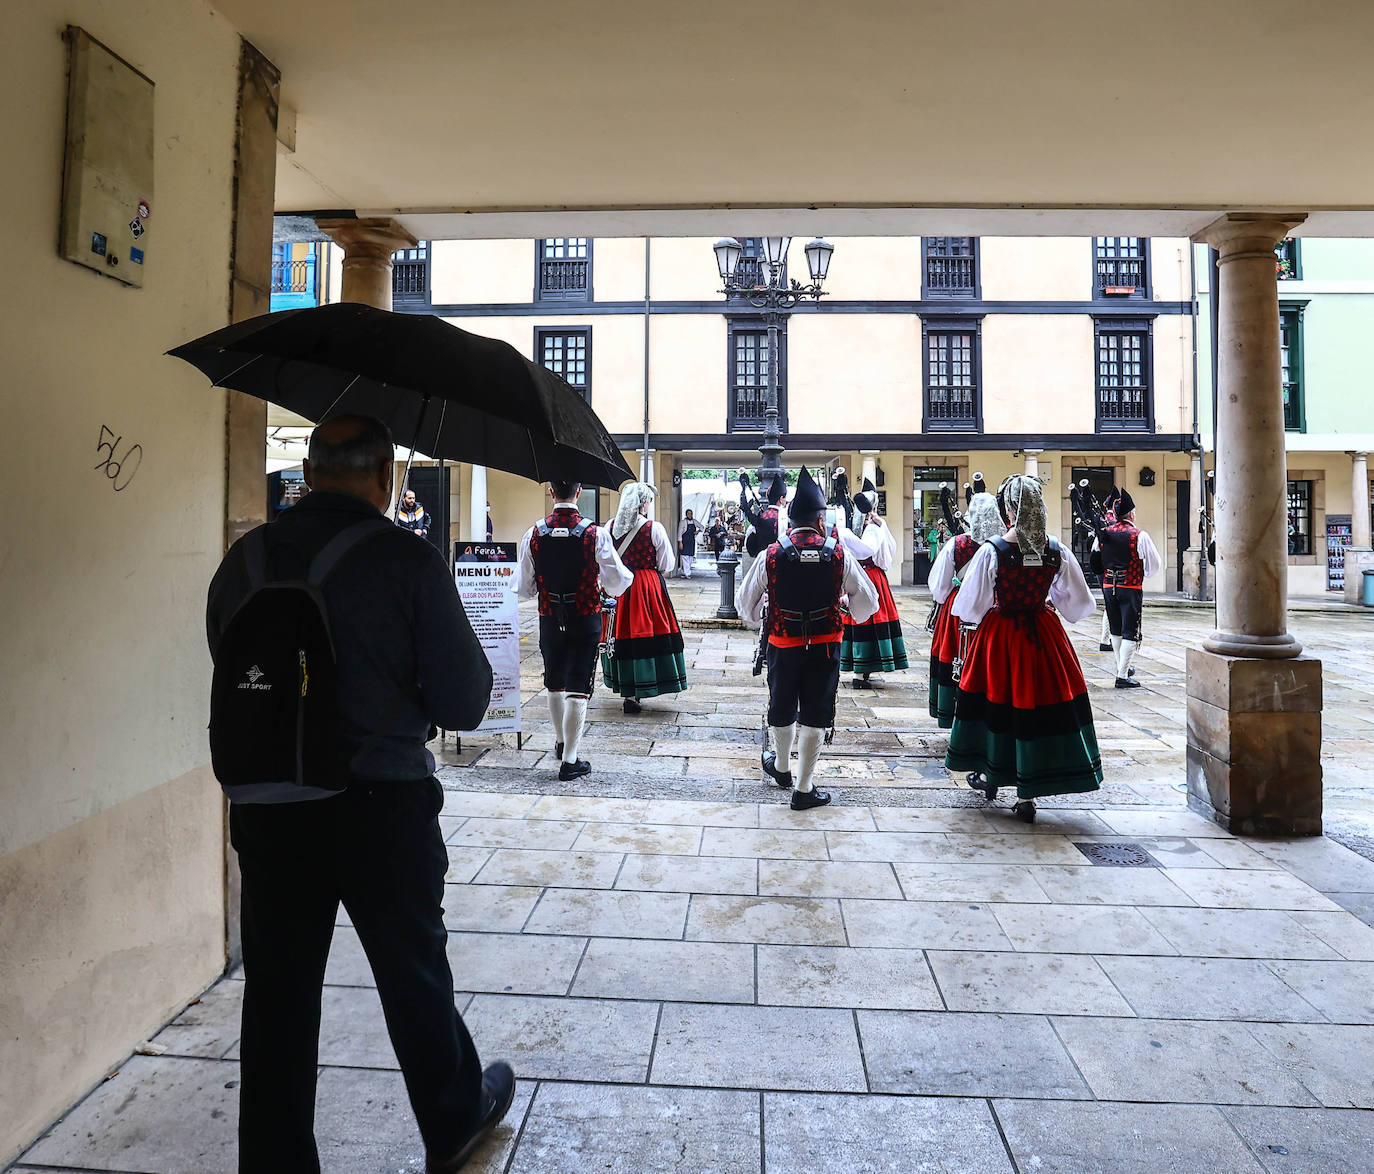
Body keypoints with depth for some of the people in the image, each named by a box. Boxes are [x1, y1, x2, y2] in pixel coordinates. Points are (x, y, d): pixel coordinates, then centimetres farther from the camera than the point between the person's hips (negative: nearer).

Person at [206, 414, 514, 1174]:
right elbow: (463, 704, -11)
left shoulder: (243, 559, -1)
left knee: (276, 995, 16)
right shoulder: (409, 562, -14)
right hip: (381, 806, -2)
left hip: (264, 808, 3)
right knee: (414, 976, 18)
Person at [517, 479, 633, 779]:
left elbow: (525, 590, 0)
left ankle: (561, 742, 39)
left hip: (549, 619, 3)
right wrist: (610, 590, 12)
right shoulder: (596, 534, -13)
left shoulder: (533, 535, -5)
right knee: (578, 689, 2)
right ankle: (569, 760, 4)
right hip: (586, 620, -3)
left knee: (554, 684, 20)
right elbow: (618, 583, -11)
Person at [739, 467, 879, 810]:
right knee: (814, 715, 8)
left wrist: (762, 621, 21)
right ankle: (804, 789, 14)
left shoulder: (771, 555, -8)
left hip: (782, 644, 1)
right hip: (824, 646, -1)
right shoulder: (839, 555, -9)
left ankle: (781, 767, 43)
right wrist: (854, 618, 21)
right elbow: (867, 601, 0)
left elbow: (746, 605, 1)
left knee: (782, 710, 20)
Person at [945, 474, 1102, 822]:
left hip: (1000, 636, -2)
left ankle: (990, 775, 32)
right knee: (1036, 701, 6)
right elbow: (1079, 603, 5)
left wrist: (977, 616, 12)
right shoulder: (1057, 552, -7)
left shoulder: (992, 550, -15)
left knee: (997, 698, 15)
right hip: (1043, 636, 2)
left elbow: (969, 607, -9)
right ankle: (1027, 795, 9)